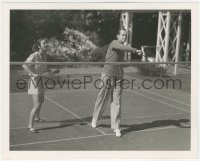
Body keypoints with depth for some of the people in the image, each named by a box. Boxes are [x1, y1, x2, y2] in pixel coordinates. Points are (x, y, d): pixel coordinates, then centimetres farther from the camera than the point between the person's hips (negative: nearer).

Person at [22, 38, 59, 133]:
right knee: (37, 105, -15)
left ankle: (36, 118, 49)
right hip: (34, 81, -9)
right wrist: (34, 74, -36)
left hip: (41, 81, 9)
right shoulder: (34, 55, -17)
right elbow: (24, 65, -29)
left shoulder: (44, 55, 6)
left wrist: (52, 72, -2)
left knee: (41, 102, 25)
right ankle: (30, 126, -6)